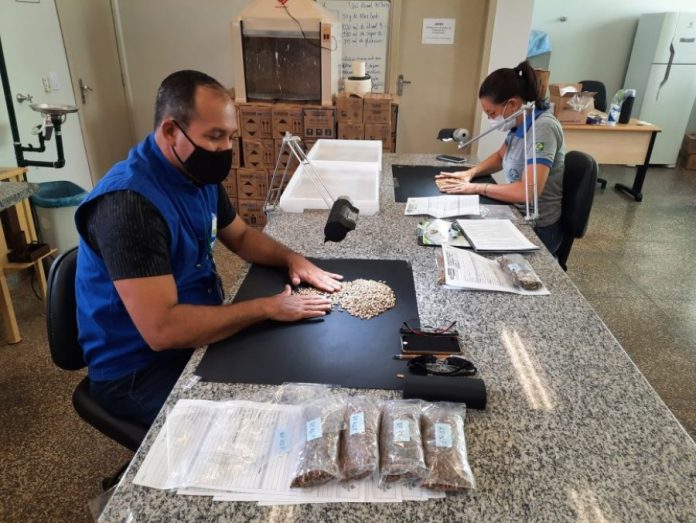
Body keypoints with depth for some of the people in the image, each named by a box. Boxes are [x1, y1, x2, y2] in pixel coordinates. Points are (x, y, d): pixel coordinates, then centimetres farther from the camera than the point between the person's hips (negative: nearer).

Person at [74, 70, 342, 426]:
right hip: (139, 369, -8)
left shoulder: (199, 174, -1)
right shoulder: (128, 202, -29)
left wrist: (291, 258, -6)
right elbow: (161, 329, -34)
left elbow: (240, 236, 13)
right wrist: (267, 308, -28)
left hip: (199, 331, 8)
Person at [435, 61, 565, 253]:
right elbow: (500, 156, 18)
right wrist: (471, 172, 0)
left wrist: (477, 187, -23)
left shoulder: (543, 128, -25)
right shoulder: (520, 122, 0)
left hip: (537, 227, -7)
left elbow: (528, 192, -33)